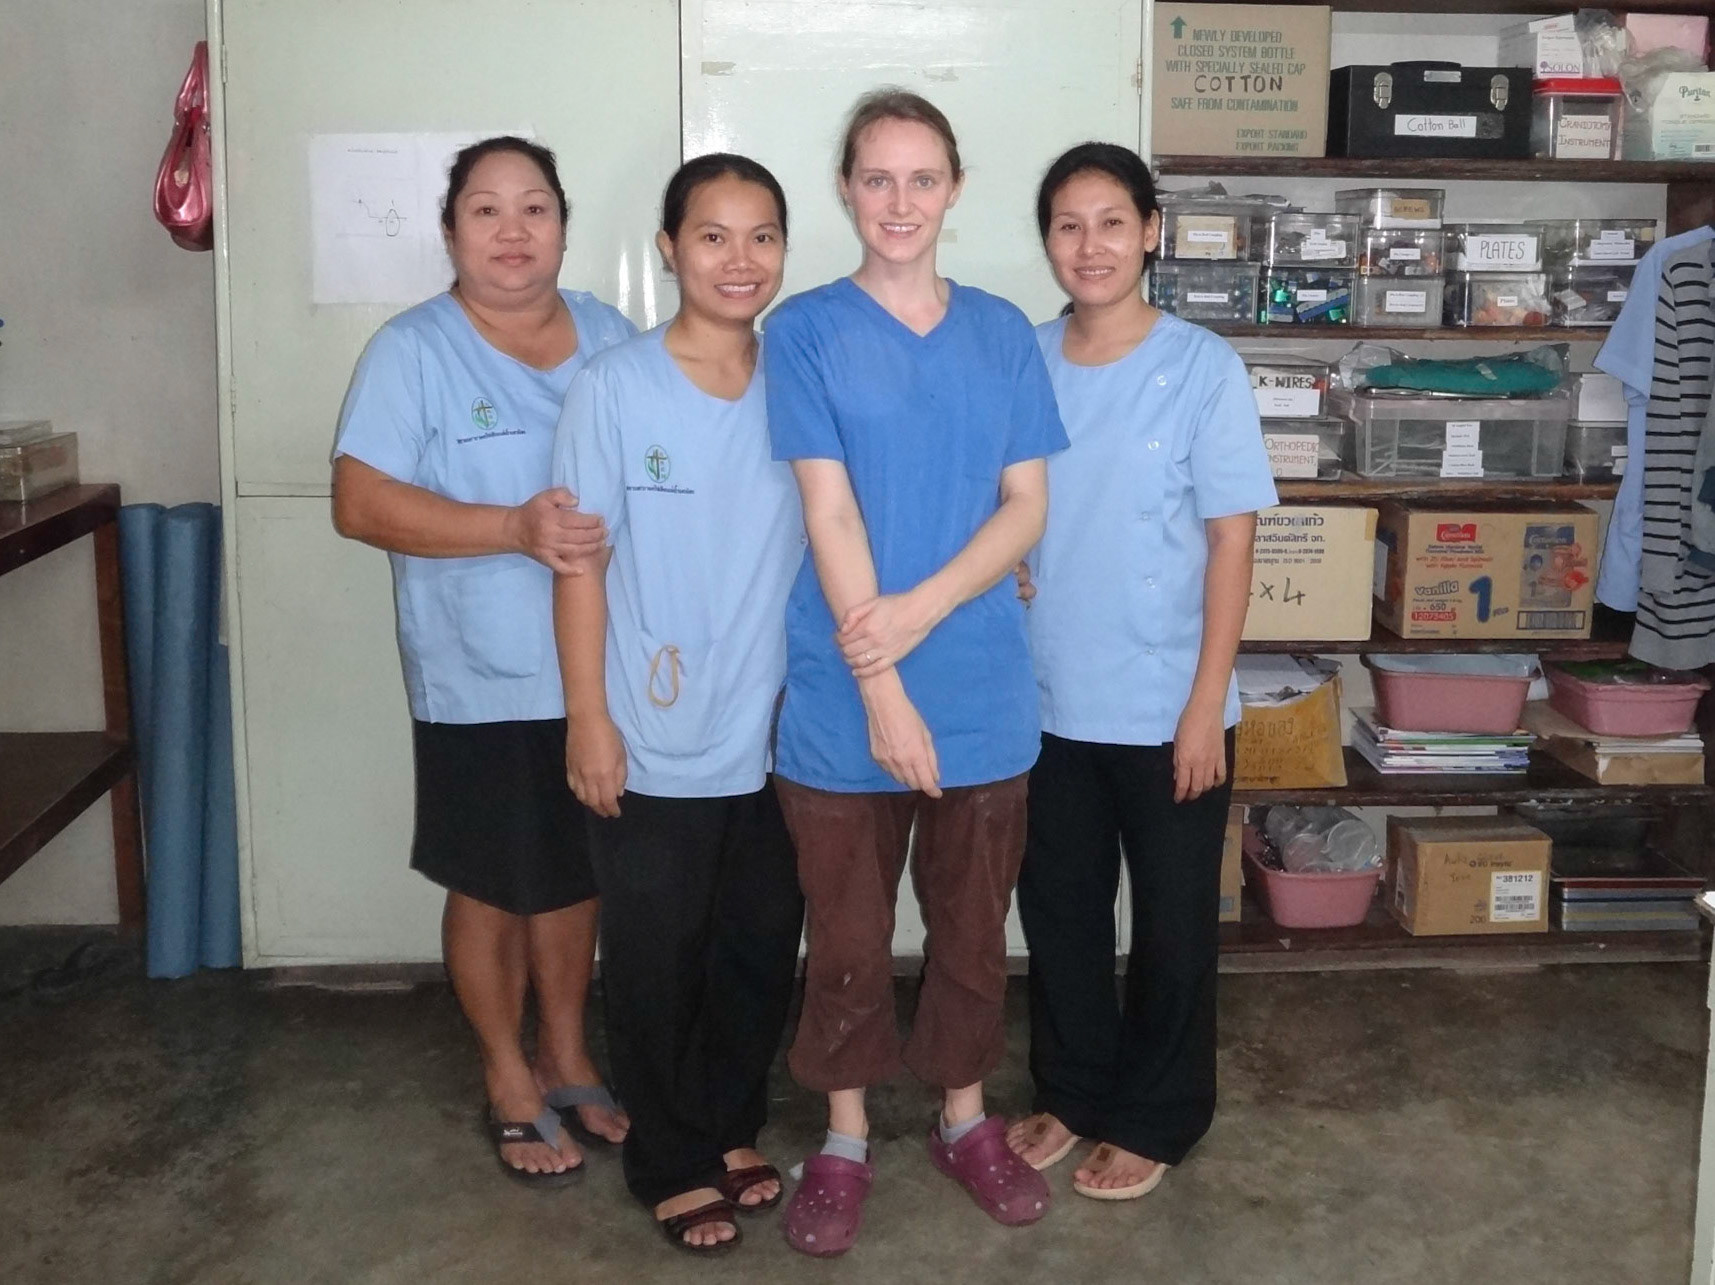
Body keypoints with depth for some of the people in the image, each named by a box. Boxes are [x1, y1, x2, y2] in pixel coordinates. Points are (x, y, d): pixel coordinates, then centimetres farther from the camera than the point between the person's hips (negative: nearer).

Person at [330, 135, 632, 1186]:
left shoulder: (612, 336, 5)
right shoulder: (414, 351, -8)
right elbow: (361, 502, -16)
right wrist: (515, 529, -26)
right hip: (481, 685, -4)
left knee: (577, 872, 17)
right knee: (491, 888, 10)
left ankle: (567, 1057, 37)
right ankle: (511, 1084, 30)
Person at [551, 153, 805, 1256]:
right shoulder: (615, 386, -9)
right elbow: (581, 561, -7)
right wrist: (589, 719, -9)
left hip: (777, 740, 4)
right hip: (655, 748, -3)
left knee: (762, 950, 16)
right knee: (657, 961, 9)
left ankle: (734, 1126, 38)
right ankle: (675, 1163, 28)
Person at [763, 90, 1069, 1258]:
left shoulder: (1003, 333, 5)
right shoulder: (805, 331, -4)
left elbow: (1028, 505, 1)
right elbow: (830, 515, -11)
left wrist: (922, 610, -15)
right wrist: (882, 691, -16)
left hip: (983, 691, 3)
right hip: (844, 699, -2)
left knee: (975, 928, 15)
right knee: (849, 939, 10)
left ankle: (967, 1120, 34)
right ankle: (845, 1141, 29)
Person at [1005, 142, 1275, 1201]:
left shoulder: (1203, 368, -10)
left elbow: (1231, 540, -10)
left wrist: (1206, 703, -13)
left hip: (1165, 704, -3)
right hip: (1049, 699, 4)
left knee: (1173, 918, 10)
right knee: (1058, 905, 16)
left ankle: (1155, 1120, 29)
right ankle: (1072, 1092, 36)